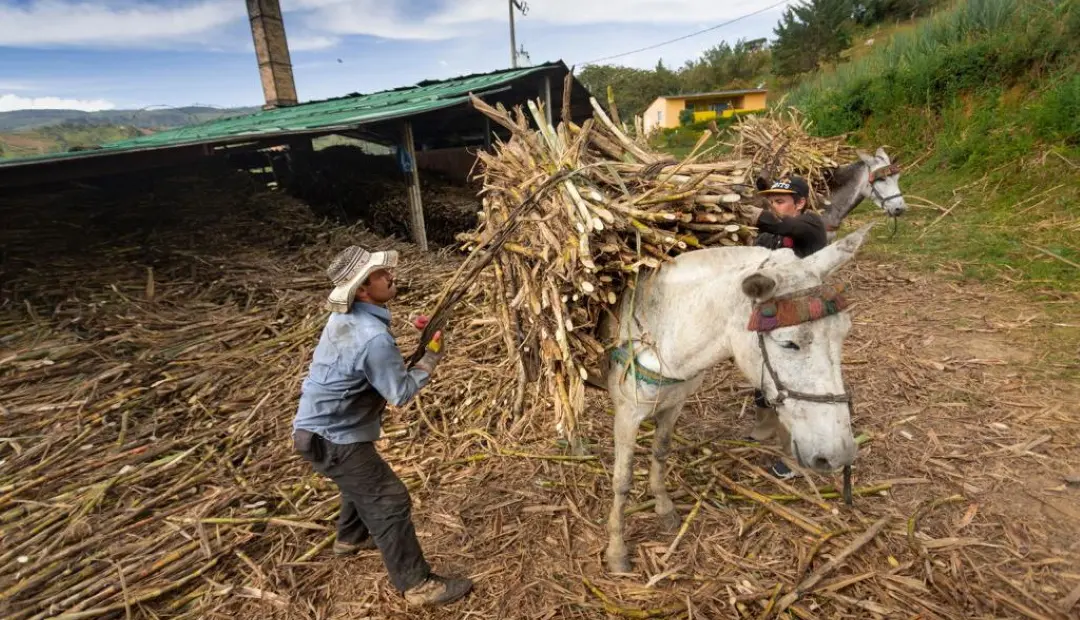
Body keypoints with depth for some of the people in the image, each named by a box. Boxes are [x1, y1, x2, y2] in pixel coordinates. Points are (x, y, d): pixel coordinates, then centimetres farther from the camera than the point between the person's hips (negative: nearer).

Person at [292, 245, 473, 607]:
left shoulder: (344, 317, -1)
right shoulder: (373, 337, -31)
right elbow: (401, 393, -19)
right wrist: (433, 356, -9)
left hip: (323, 425, 10)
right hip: (332, 439, -10)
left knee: (365, 482, 30)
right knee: (388, 502, -1)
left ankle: (351, 538, 55)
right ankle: (416, 585, 12)